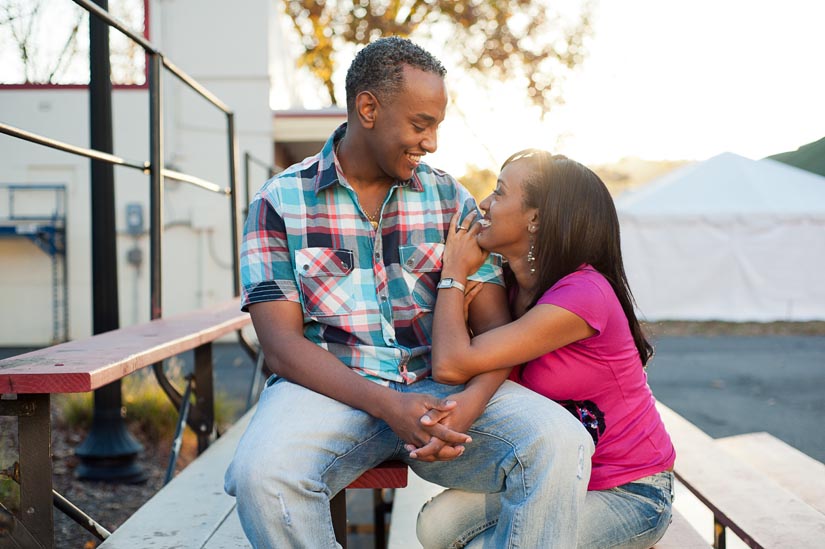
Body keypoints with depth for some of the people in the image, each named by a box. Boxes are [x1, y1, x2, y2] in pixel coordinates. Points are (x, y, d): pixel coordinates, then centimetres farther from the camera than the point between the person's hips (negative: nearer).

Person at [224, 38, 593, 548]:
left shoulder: (450, 197, 11)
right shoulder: (281, 201, 3)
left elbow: (496, 327, 4)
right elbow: (283, 344, -6)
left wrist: (468, 404, -19)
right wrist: (388, 406, -21)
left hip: (441, 386, 2)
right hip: (330, 387, -1)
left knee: (561, 443, -27)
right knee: (261, 473, -34)